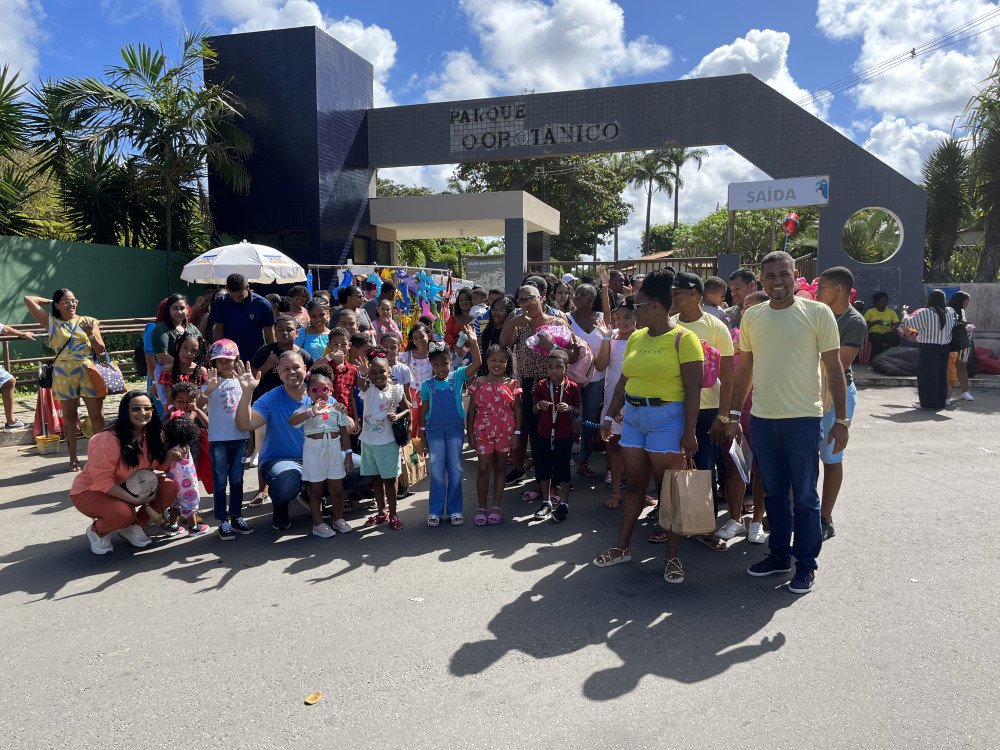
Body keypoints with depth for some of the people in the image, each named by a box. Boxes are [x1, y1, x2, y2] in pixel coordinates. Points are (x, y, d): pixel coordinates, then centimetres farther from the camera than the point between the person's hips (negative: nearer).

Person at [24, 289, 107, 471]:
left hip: (89, 374, 0)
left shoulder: (88, 321, 7)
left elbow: (101, 350, 4)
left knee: (97, 416, -1)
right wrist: (51, 301, 14)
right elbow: (28, 299, 4)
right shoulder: (52, 323, 7)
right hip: (64, 376, 1)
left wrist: (90, 333, -11)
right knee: (69, 417, 8)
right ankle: (73, 459, 16)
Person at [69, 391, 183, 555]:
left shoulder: (152, 435, -7)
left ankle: (132, 526, 5)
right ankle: (96, 531, 0)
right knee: (123, 513, -37)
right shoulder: (108, 440, -28)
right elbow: (102, 482, -26)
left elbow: (158, 464, 7)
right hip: (91, 491, -6)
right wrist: (135, 500, -30)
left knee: (170, 488, -16)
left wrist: (170, 456, -17)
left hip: (130, 487, 7)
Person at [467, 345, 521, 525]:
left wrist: (517, 432, -3)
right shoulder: (479, 383, -1)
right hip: (483, 430, 0)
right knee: (483, 468, 1)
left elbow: (517, 409, 2)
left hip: (505, 431, 1)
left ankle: (496, 507, 18)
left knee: (500, 466, 10)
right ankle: (482, 508, 11)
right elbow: (471, 410, 2)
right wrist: (470, 433, 0)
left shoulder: (512, 384, 0)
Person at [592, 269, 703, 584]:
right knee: (633, 486, 14)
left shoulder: (683, 338, -10)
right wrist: (610, 416, 12)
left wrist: (690, 432, -17)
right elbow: (623, 381, 14)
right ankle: (622, 547, 24)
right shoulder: (635, 337, 10)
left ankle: (672, 558, 14)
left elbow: (693, 389, -14)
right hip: (633, 416, 6)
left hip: (667, 419, -6)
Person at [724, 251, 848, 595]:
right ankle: (779, 554, 30)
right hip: (762, 418, 4)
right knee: (774, 493, 15)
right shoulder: (751, 316, 6)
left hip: (803, 418, -4)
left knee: (805, 495, 6)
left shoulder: (817, 313, -5)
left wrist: (841, 419, -6)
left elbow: (833, 368, -4)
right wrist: (735, 414, 11)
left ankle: (806, 564, 19)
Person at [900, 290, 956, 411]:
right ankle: (941, 402, 22)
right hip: (945, 348, 6)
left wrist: (904, 312, 9)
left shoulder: (925, 313, -17)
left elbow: (906, 323, -10)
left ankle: (930, 403, 5)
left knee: (928, 375, 3)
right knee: (942, 375, 14)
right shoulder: (950, 312, -1)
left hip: (929, 349, -5)